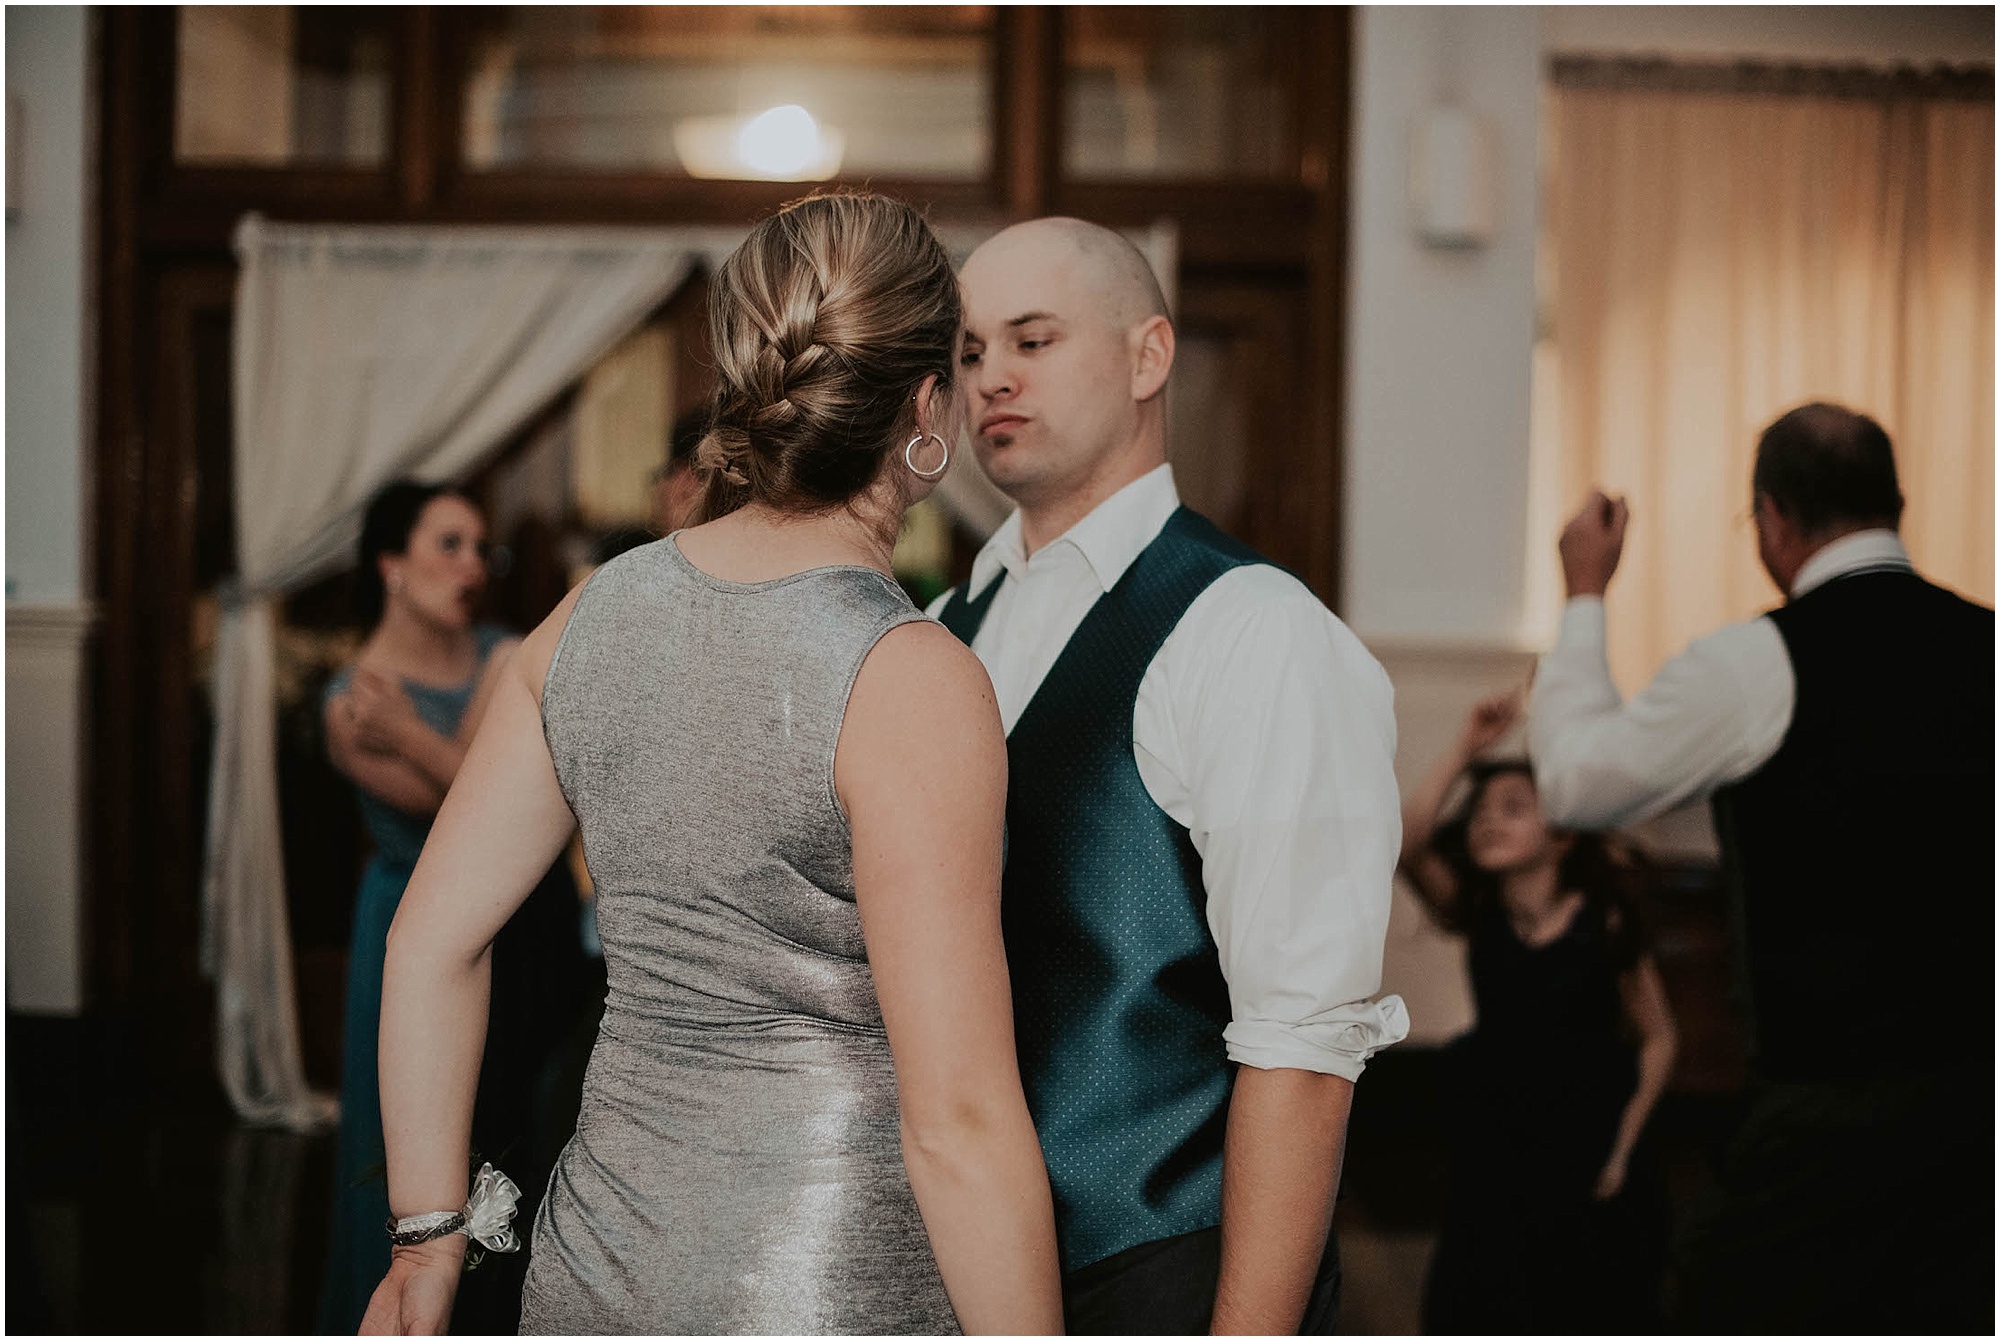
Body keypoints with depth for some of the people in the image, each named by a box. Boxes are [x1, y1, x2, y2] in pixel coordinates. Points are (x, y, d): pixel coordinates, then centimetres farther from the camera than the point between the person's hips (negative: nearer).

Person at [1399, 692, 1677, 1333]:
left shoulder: (1605, 923, -8)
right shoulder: (1476, 917, -4)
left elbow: (1657, 1040, -2)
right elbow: (1405, 846, -22)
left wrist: (1622, 1148, -7)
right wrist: (1467, 751, -24)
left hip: (1586, 1149, -2)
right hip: (1494, 1154, 2)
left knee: (1595, 1313, 6)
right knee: (1482, 1301, 1)